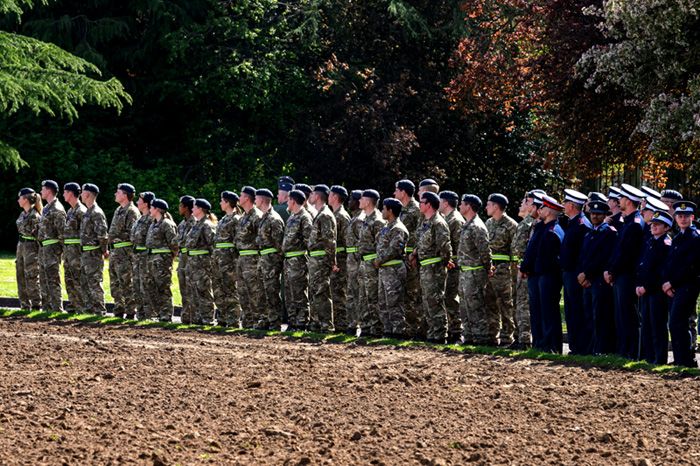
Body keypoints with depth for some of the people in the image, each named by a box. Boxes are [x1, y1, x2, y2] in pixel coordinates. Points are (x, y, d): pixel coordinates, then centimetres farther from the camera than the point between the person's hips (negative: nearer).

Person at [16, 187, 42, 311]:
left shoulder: (34, 215, -15)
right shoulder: (23, 214, 11)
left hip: (31, 246, -9)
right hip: (21, 246, 9)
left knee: (31, 278, -7)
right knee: (21, 277, 11)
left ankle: (36, 305, -3)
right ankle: (25, 305, 18)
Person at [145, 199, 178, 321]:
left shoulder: (167, 224, -11)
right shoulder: (153, 224, 17)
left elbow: (173, 243, -13)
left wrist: (169, 258, -7)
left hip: (162, 259, -9)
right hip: (152, 258, 9)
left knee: (163, 287, -7)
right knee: (152, 287, 11)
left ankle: (166, 314, -4)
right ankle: (158, 312, 19)